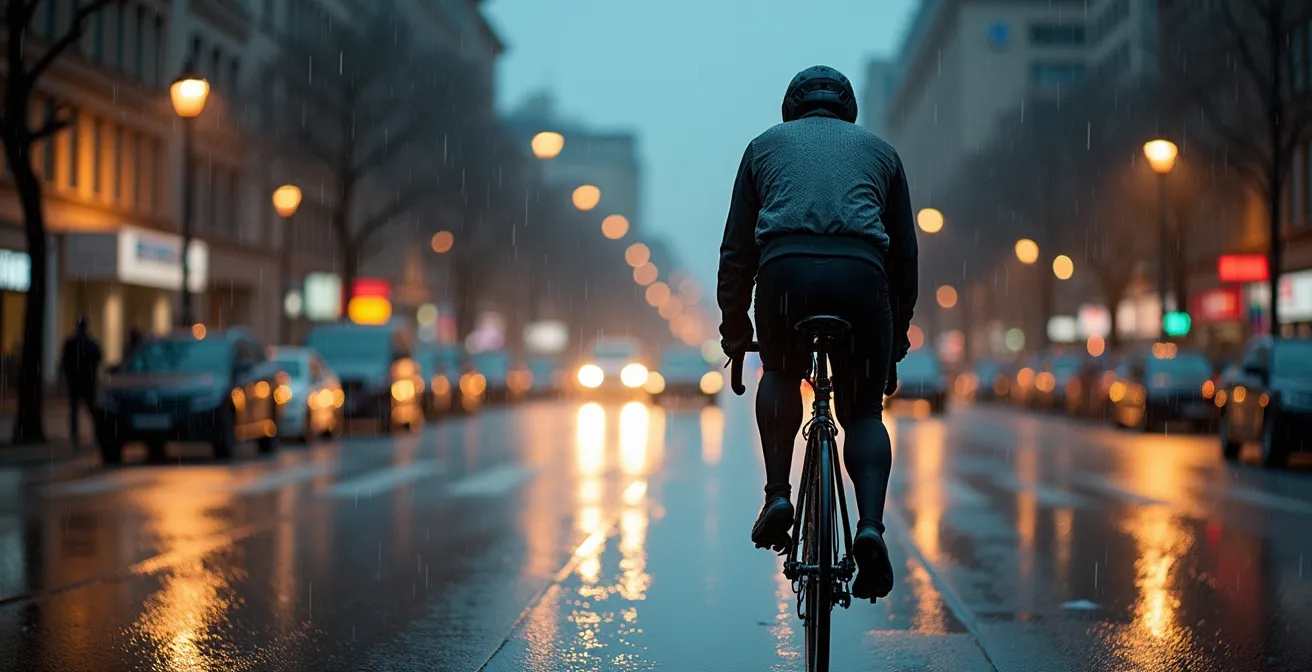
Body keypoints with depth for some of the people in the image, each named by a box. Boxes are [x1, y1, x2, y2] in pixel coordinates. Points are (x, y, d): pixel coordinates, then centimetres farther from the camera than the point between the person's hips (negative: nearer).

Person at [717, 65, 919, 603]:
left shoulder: (766, 144, 29)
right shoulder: (879, 150, 31)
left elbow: (736, 249, 23)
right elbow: (905, 256, 27)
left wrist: (733, 327, 29)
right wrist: (896, 344, 32)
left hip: (785, 268, 0)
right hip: (861, 272, 0)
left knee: (781, 375, 29)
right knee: (863, 411, 14)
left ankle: (777, 495, 12)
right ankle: (870, 526, -9)